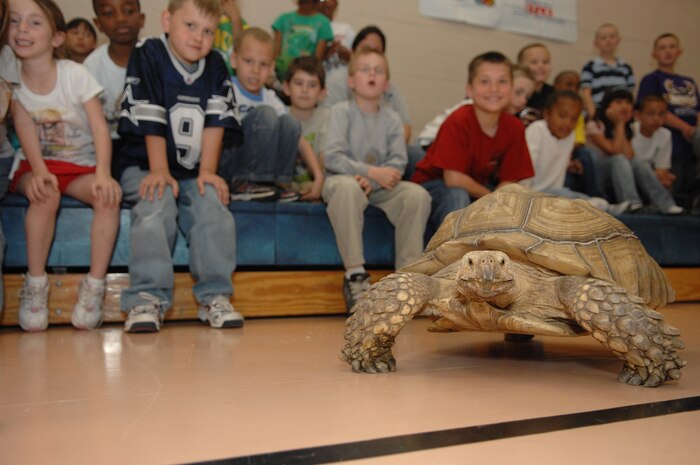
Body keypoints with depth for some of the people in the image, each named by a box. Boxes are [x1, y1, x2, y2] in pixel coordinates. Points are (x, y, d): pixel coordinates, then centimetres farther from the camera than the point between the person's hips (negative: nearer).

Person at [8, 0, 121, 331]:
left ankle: (94, 286, -21)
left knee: (109, 195, -30)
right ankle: (35, 285, -19)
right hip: (37, 165, 0)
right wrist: (39, 170, -30)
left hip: (81, 165, 0)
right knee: (46, 196, -34)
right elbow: (26, 130, -11)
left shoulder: (75, 74, -10)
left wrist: (102, 174, -31)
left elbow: (100, 127, -16)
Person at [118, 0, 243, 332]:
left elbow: (216, 122, -1)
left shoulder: (216, 67, 7)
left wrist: (207, 171, -10)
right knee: (156, 207, -30)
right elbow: (151, 122, -10)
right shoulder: (147, 56, -5)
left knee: (213, 204, -24)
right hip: (146, 166, -3)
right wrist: (159, 171, -14)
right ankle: (148, 297, -28)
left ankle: (214, 295, -19)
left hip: (194, 172, 3)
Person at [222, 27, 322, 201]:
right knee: (266, 114, -22)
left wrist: (318, 177, -4)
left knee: (288, 122, -9)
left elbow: (298, 139, 7)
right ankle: (243, 185, -22)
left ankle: (274, 184, -12)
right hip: (224, 166, -5)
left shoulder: (269, 98, 9)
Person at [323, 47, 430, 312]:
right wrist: (372, 171, -23)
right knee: (347, 185, -39)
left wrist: (371, 181, -21)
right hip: (343, 180, -3)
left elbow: (398, 163, -3)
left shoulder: (392, 119, 8)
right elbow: (333, 157, -13)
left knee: (418, 194, -23)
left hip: (379, 188, 4)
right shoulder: (341, 111, -1)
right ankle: (355, 274, -34)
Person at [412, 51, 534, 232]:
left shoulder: (514, 127, -10)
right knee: (457, 196, -36)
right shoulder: (459, 122, -26)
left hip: (477, 189, 6)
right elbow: (453, 178, -29)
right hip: (434, 185, -5)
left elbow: (508, 182, -7)